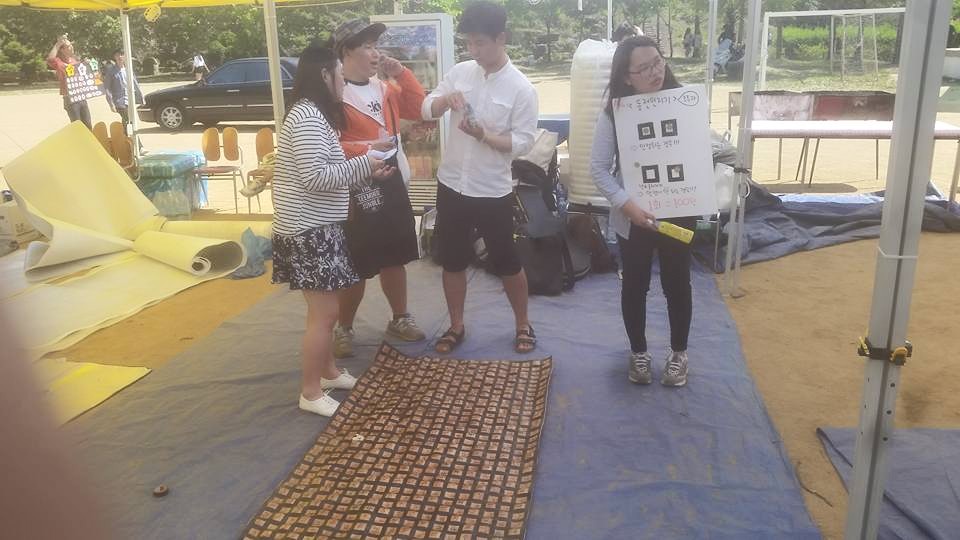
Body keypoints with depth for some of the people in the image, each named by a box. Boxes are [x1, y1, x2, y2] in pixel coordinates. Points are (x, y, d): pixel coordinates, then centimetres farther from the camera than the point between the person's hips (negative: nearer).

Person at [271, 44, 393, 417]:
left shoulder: (313, 115, 15)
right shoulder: (308, 117, -18)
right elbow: (315, 177, -26)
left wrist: (367, 172, 7)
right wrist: (363, 165, -16)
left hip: (317, 227, 11)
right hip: (308, 230, -11)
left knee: (324, 310, 20)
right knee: (323, 314, -3)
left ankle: (328, 372, 35)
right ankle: (311, 393, 9)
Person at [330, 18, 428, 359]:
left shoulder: (383, 87, 10)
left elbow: (418, 109, 10)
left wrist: (400, 72, 2)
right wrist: (365, 149, -26)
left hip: (392, 184, 7)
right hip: (357, 191, -7)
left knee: (395, 258, 17)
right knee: (356, 266, 2)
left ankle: (400, 319, 34)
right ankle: (344, 329, 20)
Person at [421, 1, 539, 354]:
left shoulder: (521, 88, -10)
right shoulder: (460, 72, 3)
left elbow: (523, 142, -12)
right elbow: (426, 110, 5)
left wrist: (483, 134, -26)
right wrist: (445, 99, -16)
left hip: (493, 192, -4)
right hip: (451, 185, 4)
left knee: (506, 263, 8)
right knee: (452, 261, 13)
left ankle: (523, 325, 27)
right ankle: (456, 326, 29)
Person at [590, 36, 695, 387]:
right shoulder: (615, 111, -11)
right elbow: (599, 167, -9)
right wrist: (626, 204, -22)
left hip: (677, 213, 1)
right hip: (633, 216, 0)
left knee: (677, 284, 13)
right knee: (635, 285, 13)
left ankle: (678, 353, 35)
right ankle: (638, 352, 35)